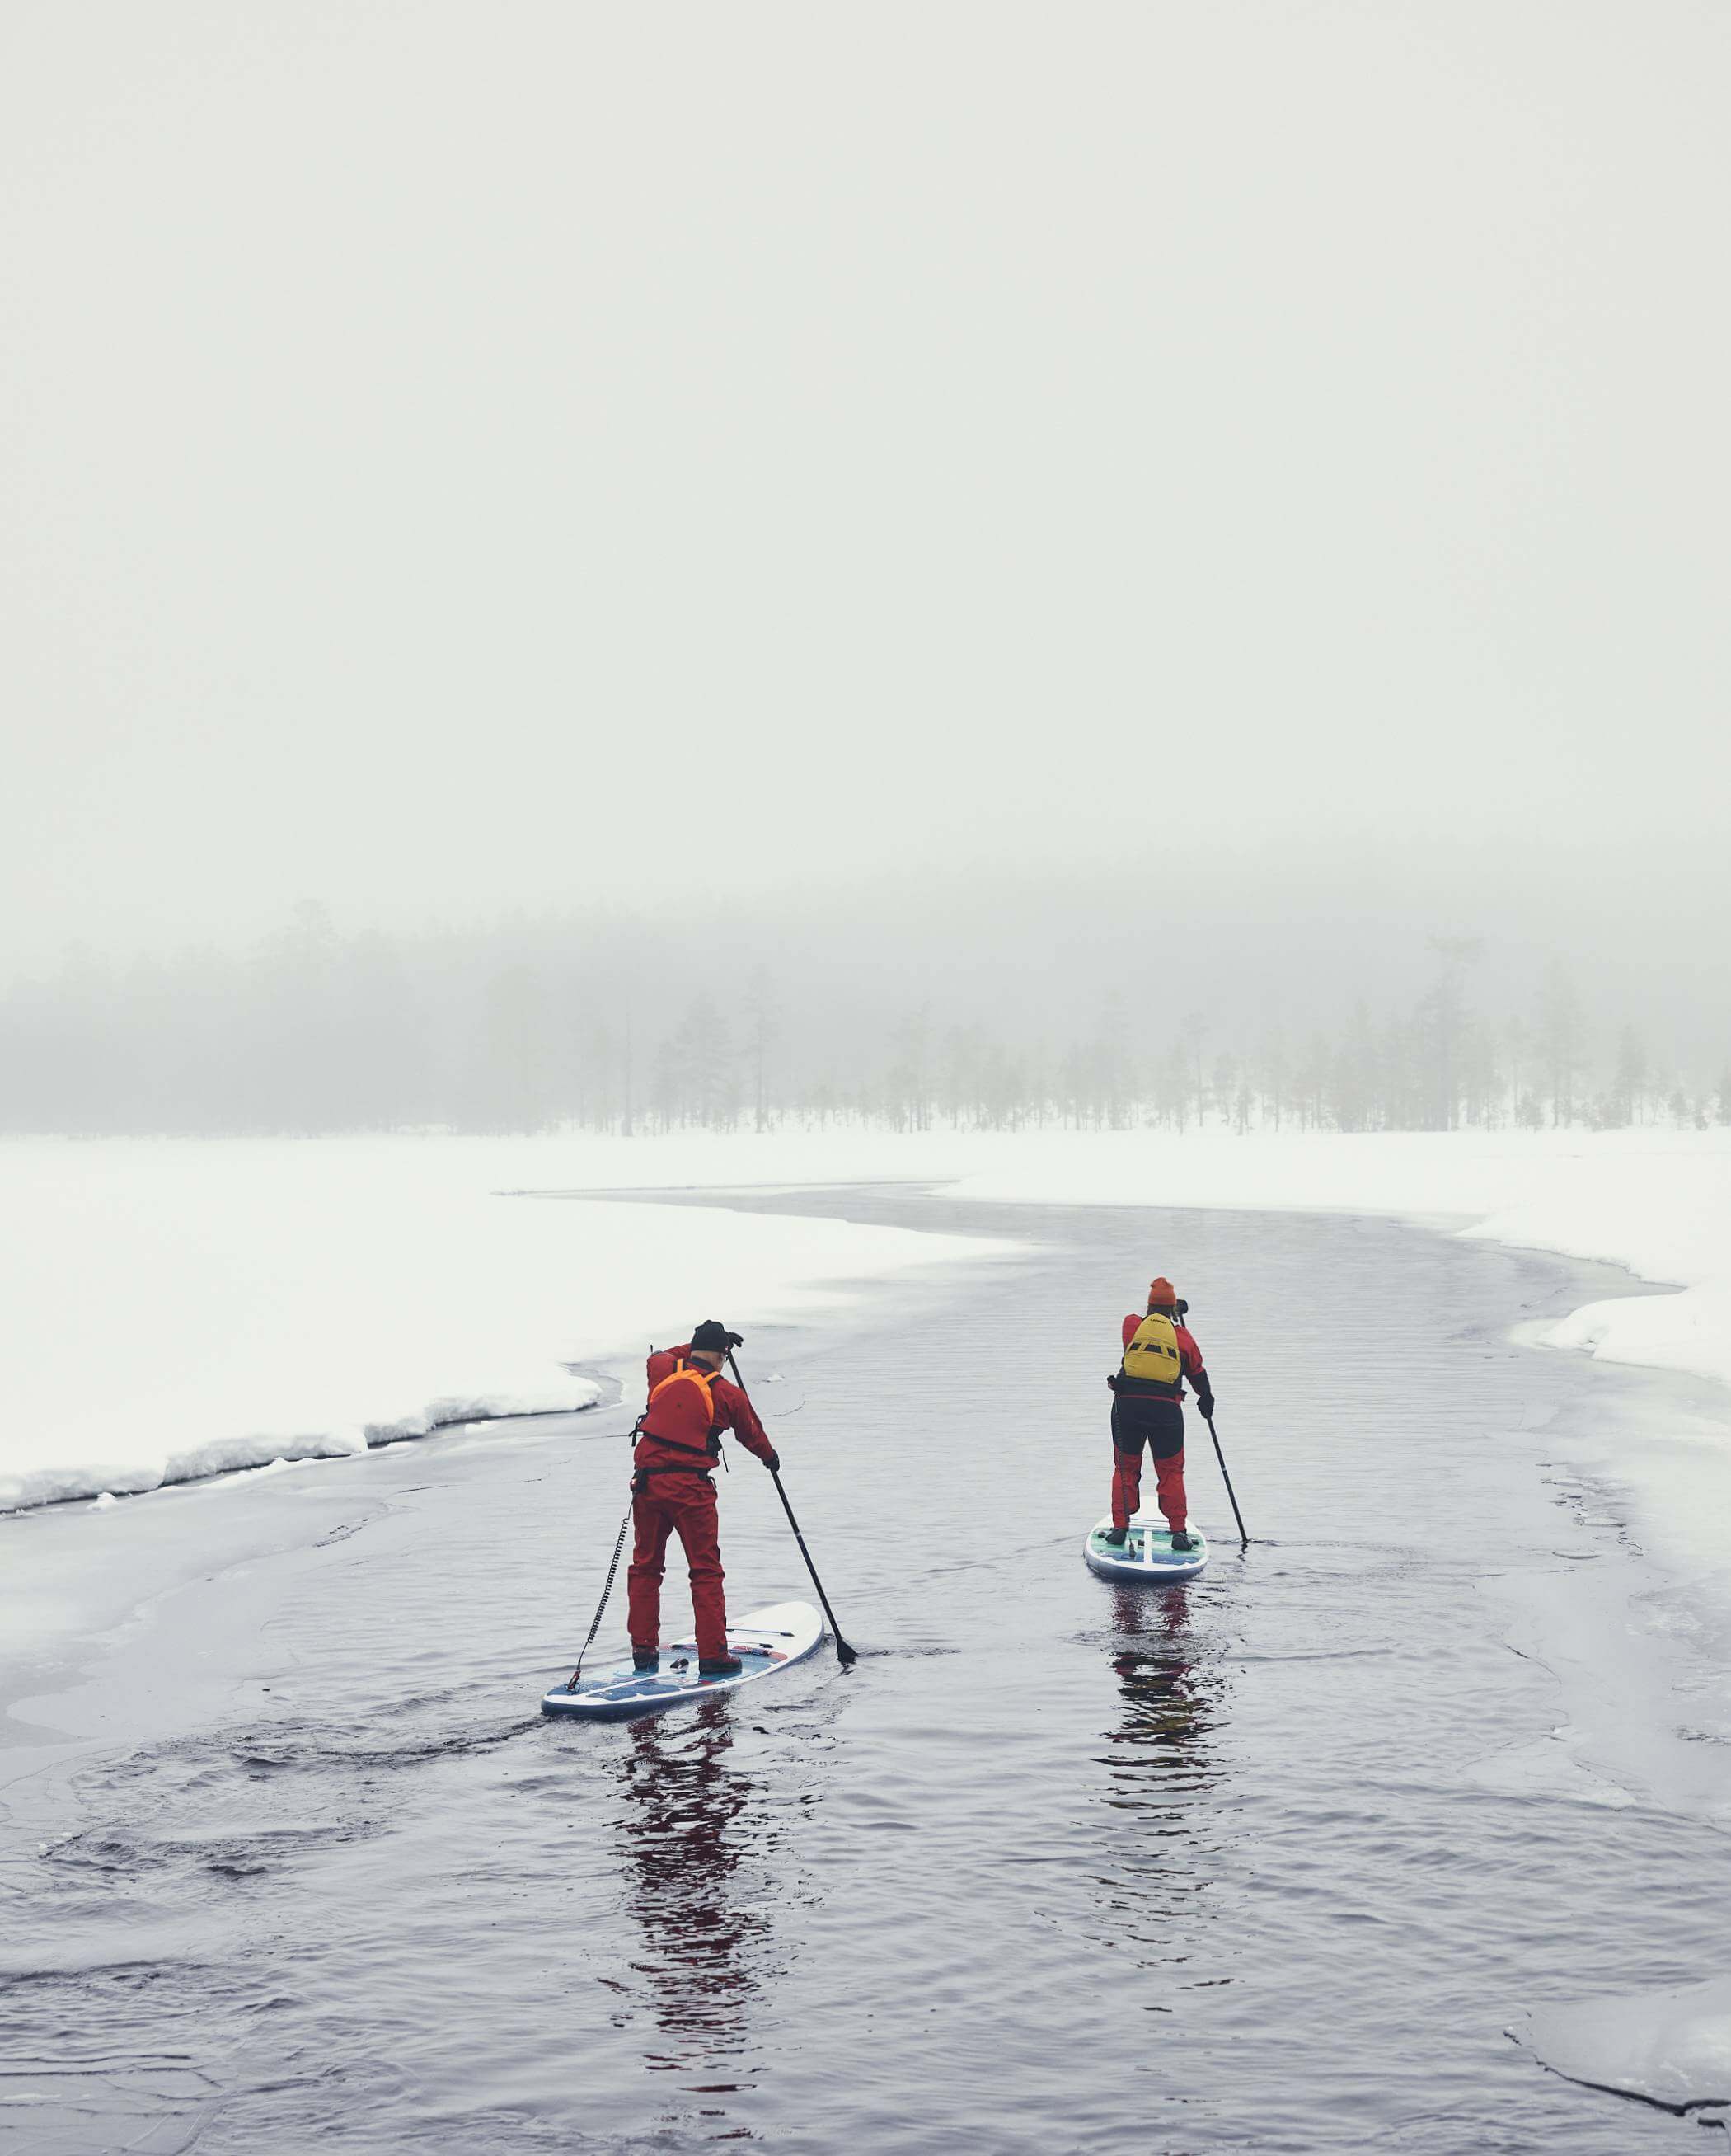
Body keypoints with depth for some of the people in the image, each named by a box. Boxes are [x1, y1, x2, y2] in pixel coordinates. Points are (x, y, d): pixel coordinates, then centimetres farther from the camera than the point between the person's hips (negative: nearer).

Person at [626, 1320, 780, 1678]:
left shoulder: (663, 1371, 6)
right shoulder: (728, 1394, -1)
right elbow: (751, 1434, 16)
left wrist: (694, 1346, 40)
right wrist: (770, 1456, 35)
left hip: (648, 1482, 4)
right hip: (691, 1487, -4)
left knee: (645, 1565, 16)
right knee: (706, 1571, 4)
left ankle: (643, 1648, 18)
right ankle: (713, 1655, 1)